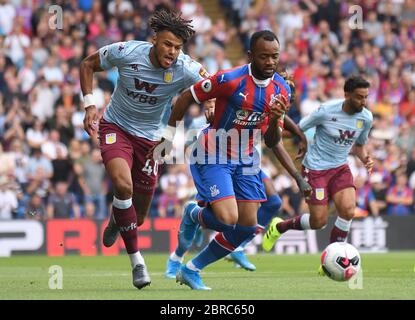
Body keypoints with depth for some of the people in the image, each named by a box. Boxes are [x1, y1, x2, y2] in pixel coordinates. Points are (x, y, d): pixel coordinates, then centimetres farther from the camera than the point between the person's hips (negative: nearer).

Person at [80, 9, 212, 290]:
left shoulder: (185, 69, -22)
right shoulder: (125, 52, -21)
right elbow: (88, 65, -4)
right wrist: (90, 104, -13)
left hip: (150, 137, 2)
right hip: (116, 127, -2)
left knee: (137, 219, 7)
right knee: (123, 183, -31)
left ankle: (117, 220, 49)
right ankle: (137, 261, -19)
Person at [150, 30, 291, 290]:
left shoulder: (281, 90, -4)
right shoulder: (230, 80, -22)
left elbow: (271, 143, 1)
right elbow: (187, 97, -9)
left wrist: (275, 120, -21)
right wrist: (169, 136, -5)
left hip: (246, 160, 6)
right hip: (213, 157, -6)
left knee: (247, 227, 3)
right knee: (227, 218, -22)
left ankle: (191, 270, 19)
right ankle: (193, 215, 15)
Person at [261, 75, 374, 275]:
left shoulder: (366, 118, -3)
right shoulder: (326, 111, -19)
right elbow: (297, 130, -7)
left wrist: (365, 159, -4)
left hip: (340, 168, 5)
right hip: (316, 168, -5)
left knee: (348, 210, -19)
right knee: (319, 222, -5)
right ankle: (279, 227, 26)